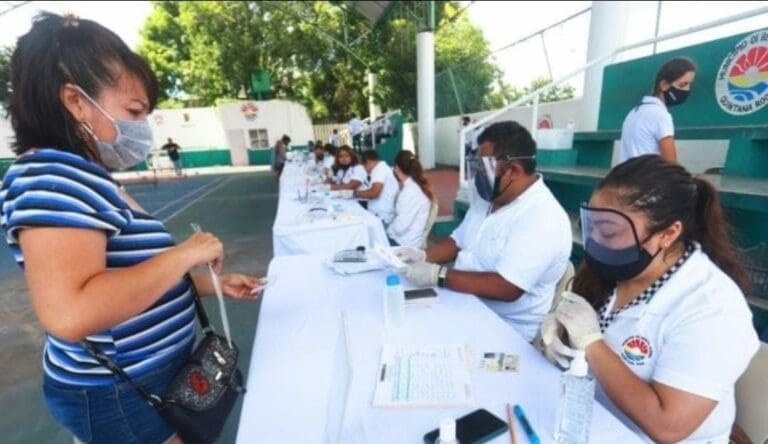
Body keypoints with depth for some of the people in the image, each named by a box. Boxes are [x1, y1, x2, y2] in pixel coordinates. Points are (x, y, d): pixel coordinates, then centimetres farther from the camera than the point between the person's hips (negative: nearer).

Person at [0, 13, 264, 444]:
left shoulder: (91, 180, 7)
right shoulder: (52, 178, -24)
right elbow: (70, 315, -37)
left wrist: (213, 282, 6)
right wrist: (185, 254, -29)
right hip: (117, 396, -9)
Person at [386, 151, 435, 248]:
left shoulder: (410, 190, -21)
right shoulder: (414, 185, 6)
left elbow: (400, 226, -23)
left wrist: (387, 230, -5)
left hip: (403, 243, -8)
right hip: (407, 239, 9)